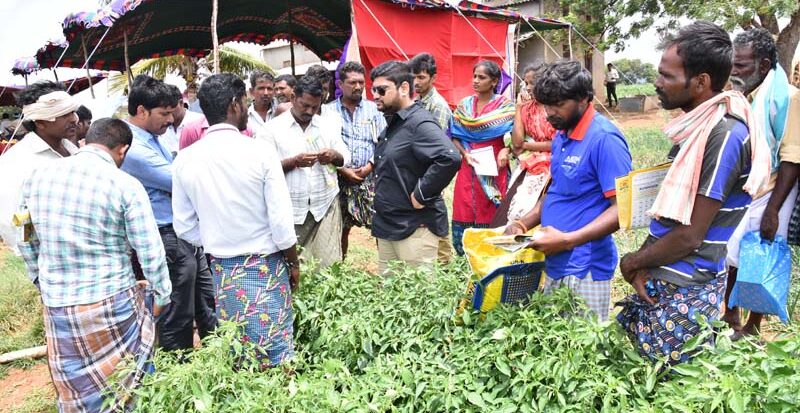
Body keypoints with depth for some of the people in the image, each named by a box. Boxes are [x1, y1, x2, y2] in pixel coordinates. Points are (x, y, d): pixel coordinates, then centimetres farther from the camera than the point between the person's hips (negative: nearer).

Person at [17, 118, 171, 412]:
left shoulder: (38, 176, 2)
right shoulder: (125, 185, -13)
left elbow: (25, 239, 13)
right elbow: (150, 250, -10)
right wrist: (162, 294, 4)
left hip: (56, 304, 4)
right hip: (113, 303, -4)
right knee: (123, 385, 16)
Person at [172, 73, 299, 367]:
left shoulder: (185, 160, -3)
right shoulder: (260, 151, -15)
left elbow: (185, 227, 3)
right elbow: (281, 220, -13)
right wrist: (293, 262, 1)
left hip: (221, 269, 4)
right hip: (266, 266, -4)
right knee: (276, 352, 6)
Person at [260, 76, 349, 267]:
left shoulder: (326, 125, 10)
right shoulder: (274, 128, -2)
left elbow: (345, 156, 14)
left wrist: (334, 155, -9)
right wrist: (294, 161, -21)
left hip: (326, 205, 3)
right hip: (291, 209, -2)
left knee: (330, 264, 0)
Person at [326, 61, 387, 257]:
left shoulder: (373, 109, 8)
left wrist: (371, 165, -9)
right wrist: (342, 169, -10)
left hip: (371, 178, 0)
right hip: (340, 180, 0)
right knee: (341, 228, 9)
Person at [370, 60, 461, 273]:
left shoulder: (420, 123, -18)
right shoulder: (394, 123, 14)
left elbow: (450, 158, -33)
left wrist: (420, 195, -25)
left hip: (415, 229, -10)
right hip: (387, 224, 10)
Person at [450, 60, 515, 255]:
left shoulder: (505, 106, 0)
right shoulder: (464, 105, 9)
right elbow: (455, 136, 10)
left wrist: (506, 150, -18)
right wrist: (465, 154, -6)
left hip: (494, 170, -3)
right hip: (468, 170, 3)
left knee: (491, 220, -1)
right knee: (464, 218, 3)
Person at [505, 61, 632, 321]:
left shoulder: (605, 139, -16)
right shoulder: (561, 135, 10)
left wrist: (568, 240, -24)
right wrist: (524, 224, 4)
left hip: (585, 271, -8)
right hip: (554, 264, 8)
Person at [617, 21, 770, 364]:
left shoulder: (724, 135, -21)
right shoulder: (698, 125, 7)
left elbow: (689, 236, -20)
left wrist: (632, 262, -6)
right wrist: (644, 263, -2)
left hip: (684, 293, -9)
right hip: (660, 278, 9)